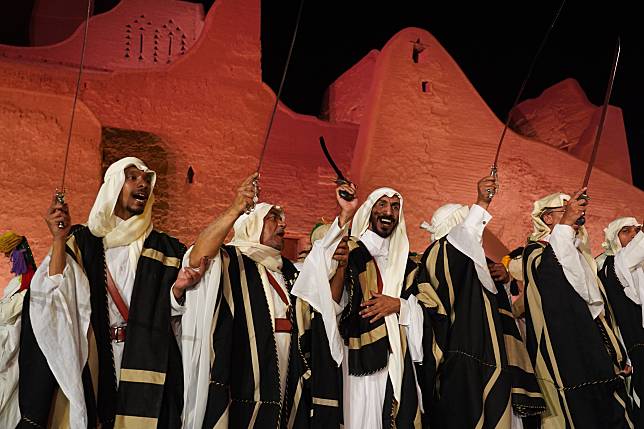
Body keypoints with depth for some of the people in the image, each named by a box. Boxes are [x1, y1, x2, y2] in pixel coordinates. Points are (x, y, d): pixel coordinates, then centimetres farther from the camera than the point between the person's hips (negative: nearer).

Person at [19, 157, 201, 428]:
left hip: (145, 360, 1)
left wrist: (178, 288, -13)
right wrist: (59, 240, -13)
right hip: (88, 361, 0)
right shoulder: (82, 241, 6)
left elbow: (169, 312, 8)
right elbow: (55, 298, -5)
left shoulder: (164, 248, 9)